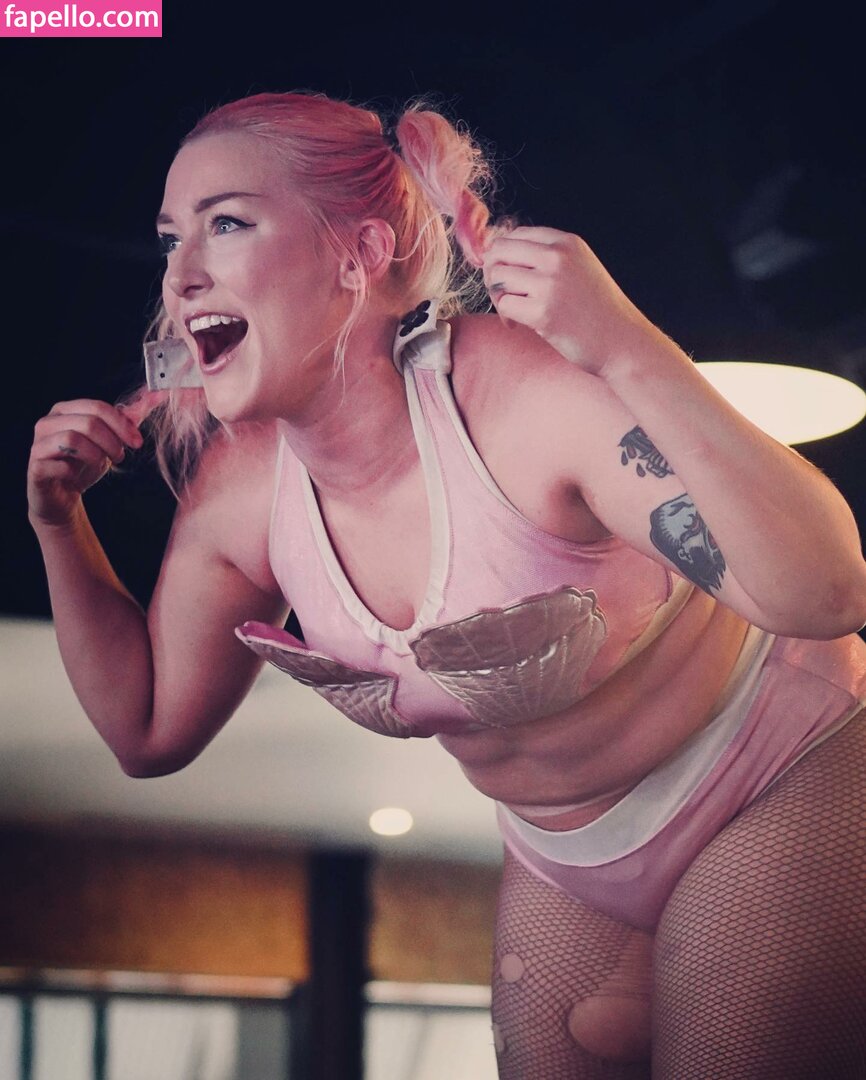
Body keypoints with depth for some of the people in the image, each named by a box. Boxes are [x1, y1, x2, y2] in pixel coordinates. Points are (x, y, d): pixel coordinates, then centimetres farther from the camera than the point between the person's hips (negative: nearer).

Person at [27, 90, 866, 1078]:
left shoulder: (528, 396, -32)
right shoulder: (237, 488, -12)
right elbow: (151, 730, 3)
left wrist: (631, 356, -45)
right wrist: (60, 524, -8)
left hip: (776, 790, -5)